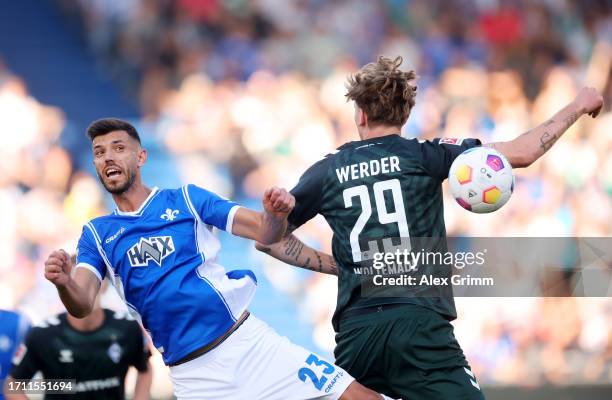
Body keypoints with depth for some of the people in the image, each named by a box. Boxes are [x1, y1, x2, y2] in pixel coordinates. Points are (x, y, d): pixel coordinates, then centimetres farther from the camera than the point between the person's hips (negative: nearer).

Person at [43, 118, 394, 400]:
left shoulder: (186, 199, 7)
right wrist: (63, 283, -29)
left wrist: (276, 215, -22)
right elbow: (82, 306, -6)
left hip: (249, 342, 0)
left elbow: (266, 233, 2)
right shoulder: (97, 234, 9)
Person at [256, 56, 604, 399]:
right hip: (420, 325, -3)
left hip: (354, 332, 3)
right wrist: (577, 108, 14)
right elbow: (520, 154, 1)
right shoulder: (423, 156, 4)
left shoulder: (327, 172, 11)